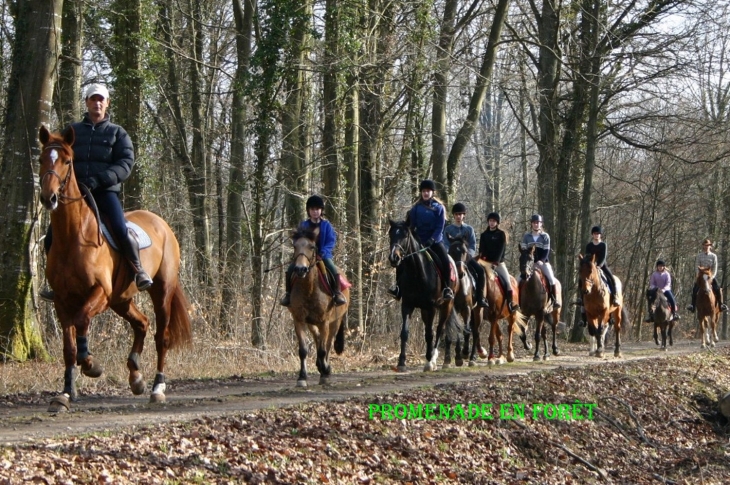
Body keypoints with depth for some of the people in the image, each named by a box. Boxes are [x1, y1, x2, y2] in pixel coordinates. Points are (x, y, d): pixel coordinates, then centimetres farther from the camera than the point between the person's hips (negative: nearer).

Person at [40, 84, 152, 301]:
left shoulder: (117, 133, 10)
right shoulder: (72, 131, 16)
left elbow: (125, 164, -3)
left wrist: (98, 180, -18)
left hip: (105, 191, -3)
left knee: (121, 230, -28)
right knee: (52, 237, -8)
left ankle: (138, 270, -9)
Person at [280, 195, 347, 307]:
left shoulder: (326, 225, 3)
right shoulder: (303, 225, 7)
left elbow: (331, 241, -2)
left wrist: (323, 252, -18)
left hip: (323, 255, -2)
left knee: (334, 271, -28)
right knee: (290, 270, -18)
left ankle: (338, 293, -17)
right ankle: (288, 293, -6)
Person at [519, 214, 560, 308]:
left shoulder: (545, 236, 0)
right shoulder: (526, 236, 4)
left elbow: (546, 251, -4)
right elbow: (523, 250, 2)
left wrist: (540, 261, -18)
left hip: (543, 261, -1)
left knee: (551, 278, -21)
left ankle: (554, 300, -17)